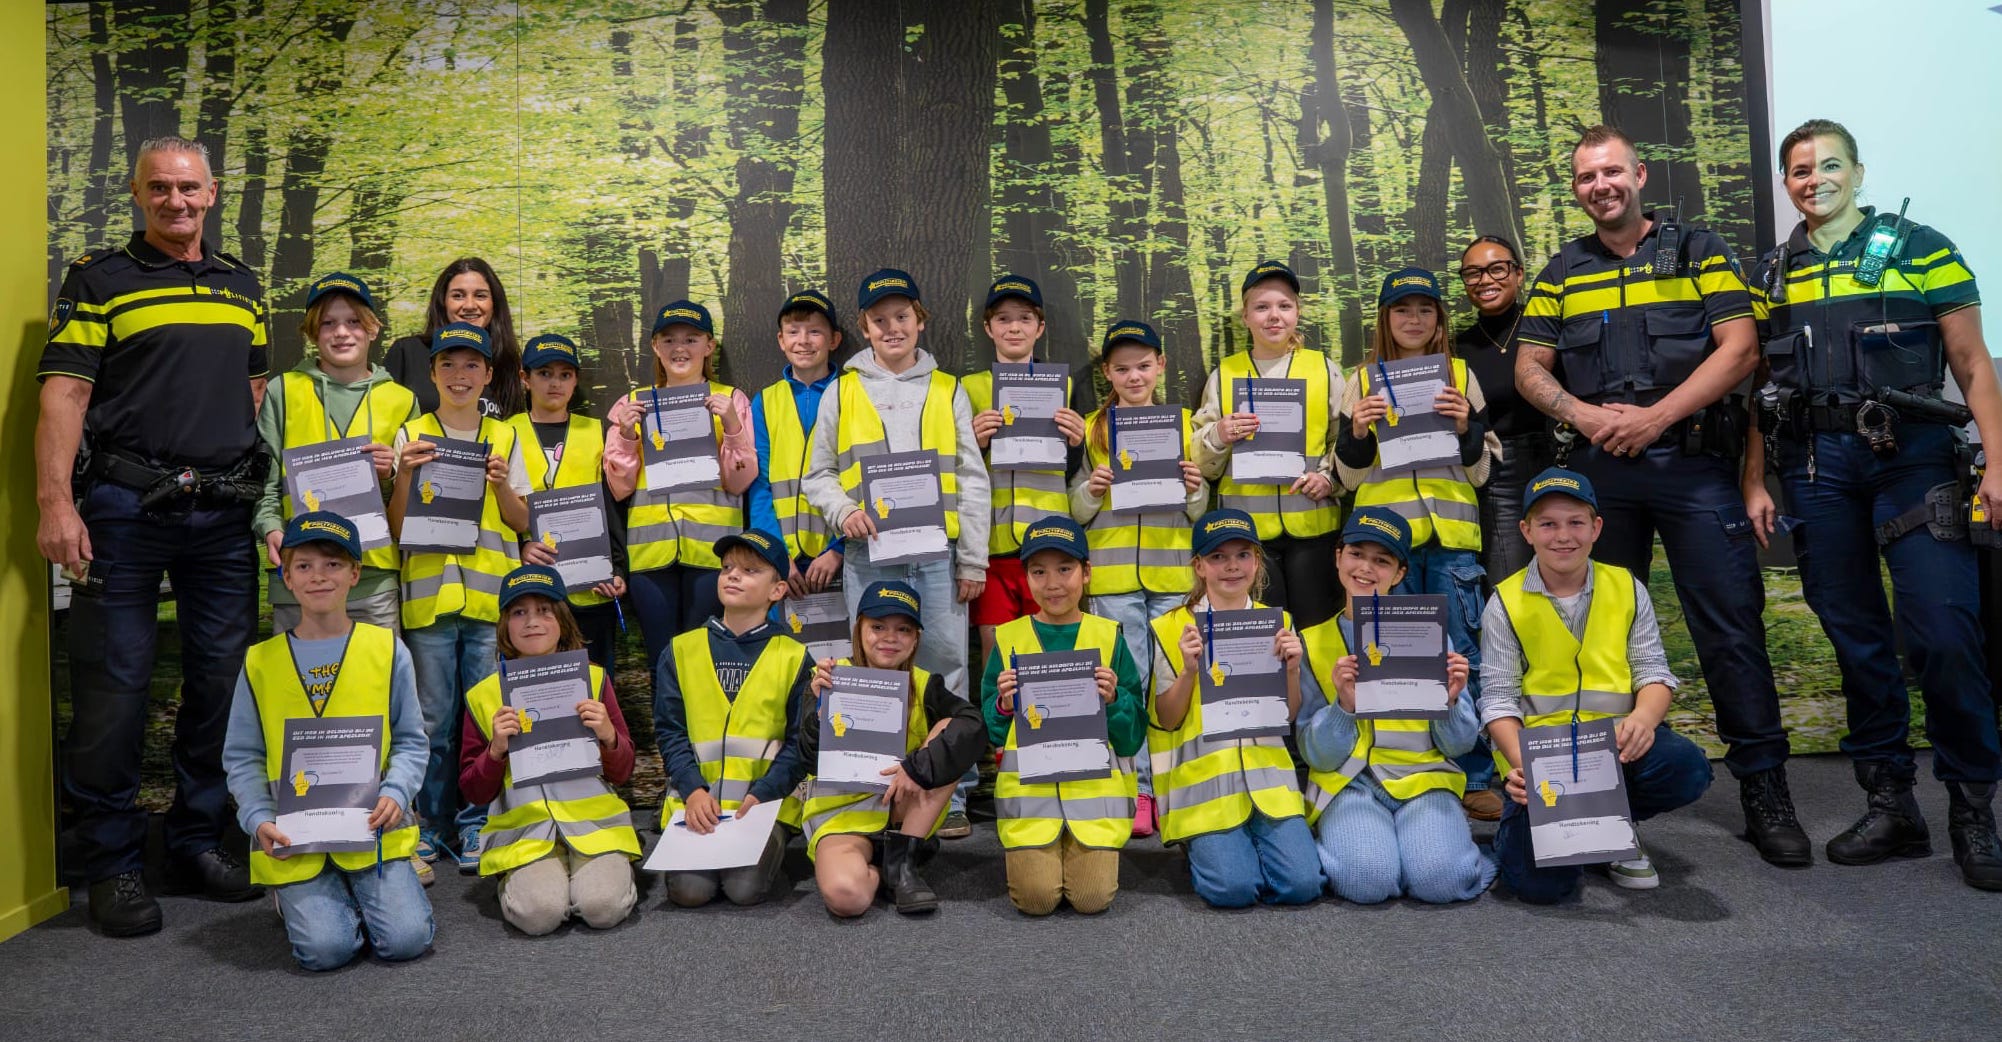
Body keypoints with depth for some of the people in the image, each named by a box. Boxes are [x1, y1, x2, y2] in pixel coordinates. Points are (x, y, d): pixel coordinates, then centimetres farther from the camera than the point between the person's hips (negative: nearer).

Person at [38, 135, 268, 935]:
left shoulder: (242, 285, 15)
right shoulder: (98, 279, 2)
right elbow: (63, 393, -5)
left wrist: (267, 491, 12)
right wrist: (55, 504, -13)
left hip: (224, 510, 4)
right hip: (124, 509, -4)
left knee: (223, 680, 8)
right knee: (112, 687, -1)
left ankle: (199, 842, 21)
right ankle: (111, 864, 10)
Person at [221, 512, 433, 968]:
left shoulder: (387, 650, 3)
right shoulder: (260, 663, 5)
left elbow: (410, 741, 7)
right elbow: (242, 758, 9)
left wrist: (394, 793, -12)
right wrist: (260, 819, -7)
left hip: (372, 828, 0)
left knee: (405, 939, -16)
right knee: (326, 947, -17)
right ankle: (294, 896, 15)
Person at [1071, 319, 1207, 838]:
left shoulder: (1184, 424, 10)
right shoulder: (1091, 429, 7)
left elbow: (1201, 509, 12)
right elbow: (1076, 511, 8)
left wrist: (1195, 490, -9)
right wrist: (1090, 491, -13)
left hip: (1172, 572, 1)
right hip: (1112, 575, -1)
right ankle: (1137, 790, 9)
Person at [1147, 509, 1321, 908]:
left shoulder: (1278, 622, 9)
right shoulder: (1172, 629, -1)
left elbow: (1289, 716, 10)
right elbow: (1166, 721, 0)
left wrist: (1293, 669, -8)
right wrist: (1188, 671, -17)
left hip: (1267, 773, 3)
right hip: (1205, 778, -2)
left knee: (1301, 884, -14)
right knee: (1233, 887, -18)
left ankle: (1252, 843, 16)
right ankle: (1203, 850, 14)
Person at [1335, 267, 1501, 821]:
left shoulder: (1461, 375, 12)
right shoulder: (1363, 380, 9)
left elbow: (1480, 471, 10)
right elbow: (1349, 474, 7)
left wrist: (1465, 428, -8)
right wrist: (1358, 431, -11)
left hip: (1452, 534, 1)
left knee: (1464, 658, 1)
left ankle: (1476, 779, 11)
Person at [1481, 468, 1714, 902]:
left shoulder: (1627, 588, 7)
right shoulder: (1506, 602, 0)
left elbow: (1653, 670, 5)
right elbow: (1498, 698, -4)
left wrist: (1644, 717, -19)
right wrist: (1522, 763, -21)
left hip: (1617, 743, 3)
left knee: (1686, 767, -32)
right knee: (1541, 881, -23)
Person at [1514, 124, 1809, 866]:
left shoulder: (1698, 252, 7)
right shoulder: (1561, 274, 13)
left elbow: (1740, 348, -3)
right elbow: (1530, 368, 8)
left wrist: (1654, 417, -14)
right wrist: (1588, 416, -10)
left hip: (1693, 463, -2)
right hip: (1598, 472, 3)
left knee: (1732, 626, -4)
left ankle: (1764, 792, 5)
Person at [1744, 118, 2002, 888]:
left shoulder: (1918, 249, 4)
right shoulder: (1772, 274, 13)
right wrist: (1754, 483, 6)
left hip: (1911, 455, -3)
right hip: (1815, 463, 3)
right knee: (1855, 636, 7)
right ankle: (1890, 805, 17)